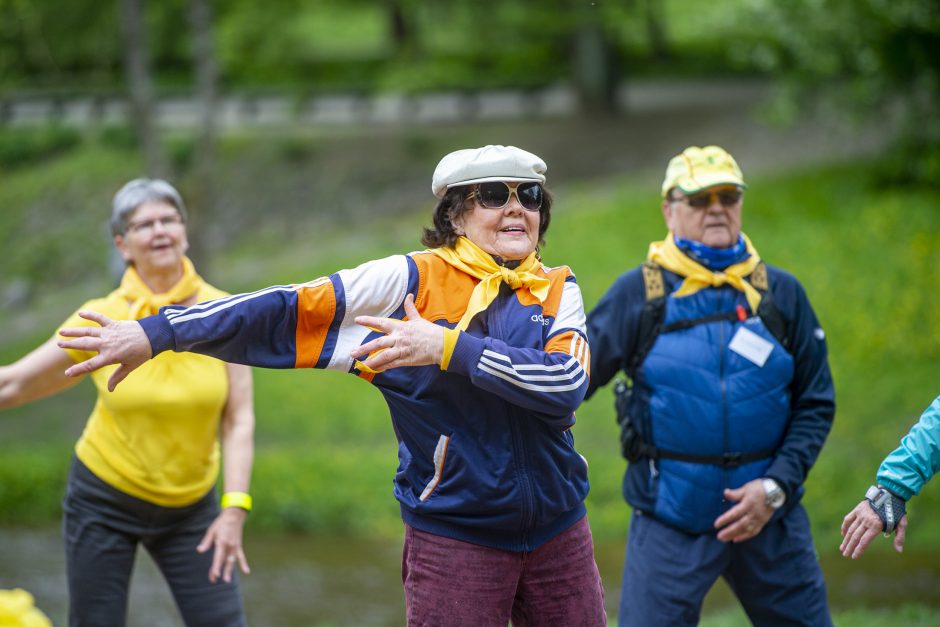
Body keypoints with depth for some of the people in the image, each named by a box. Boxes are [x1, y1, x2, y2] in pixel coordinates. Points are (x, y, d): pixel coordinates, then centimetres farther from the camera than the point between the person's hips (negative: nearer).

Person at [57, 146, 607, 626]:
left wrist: (450, 347, -23)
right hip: (454, 537, -3)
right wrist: (155, 334, -18)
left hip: (559, 533, 3)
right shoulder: (409, 281, -5)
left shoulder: (558, 291, 3)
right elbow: (289, 312, -11)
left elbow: (567, 384, -15)